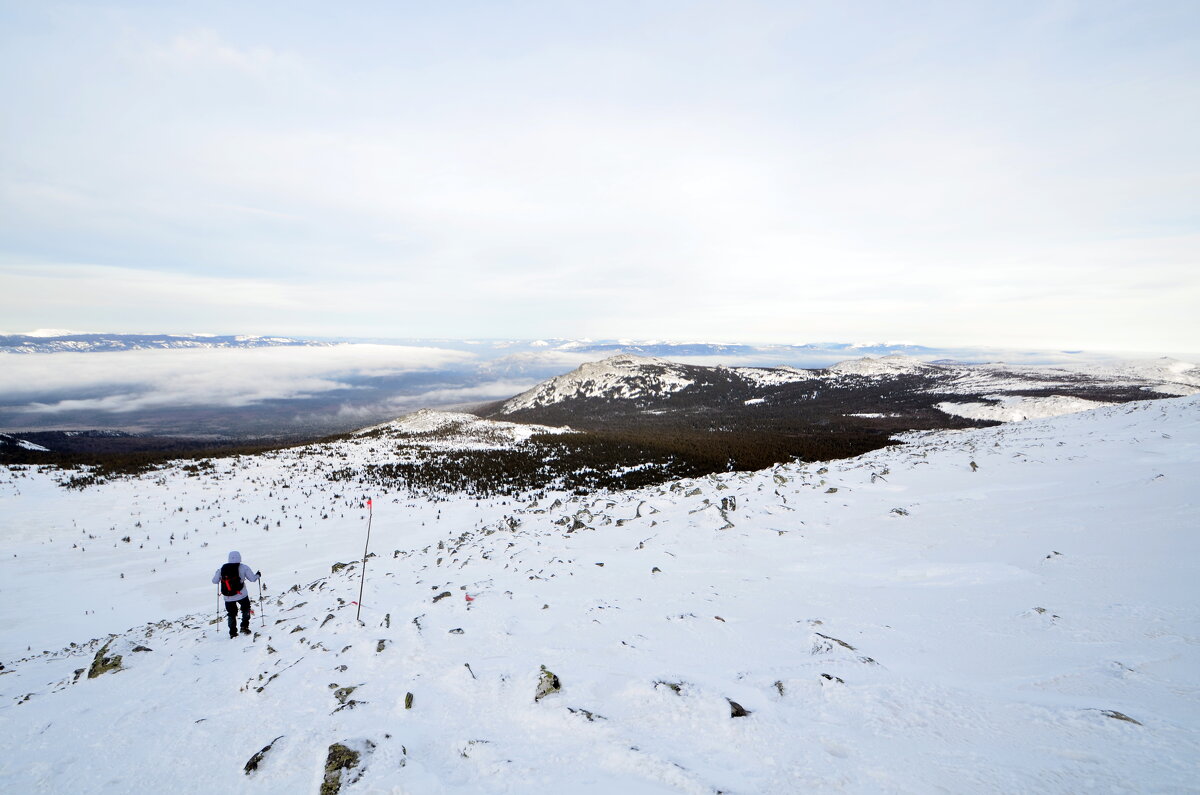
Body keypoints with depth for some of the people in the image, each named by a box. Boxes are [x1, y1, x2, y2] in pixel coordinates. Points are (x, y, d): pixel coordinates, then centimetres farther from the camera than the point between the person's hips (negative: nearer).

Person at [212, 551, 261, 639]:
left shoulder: (222, 568, 2)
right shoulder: (243, 567, -6)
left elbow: (214, 581, 9)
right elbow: (252, 578, -6)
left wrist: (217, 573, 28)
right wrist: (258, 575, 16)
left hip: (228, 597, 3)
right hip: (241, 595, -3)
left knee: (232, 614, 18)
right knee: (246, 609, 22)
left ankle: (233, 633, 14)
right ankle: (244, 626, 11)